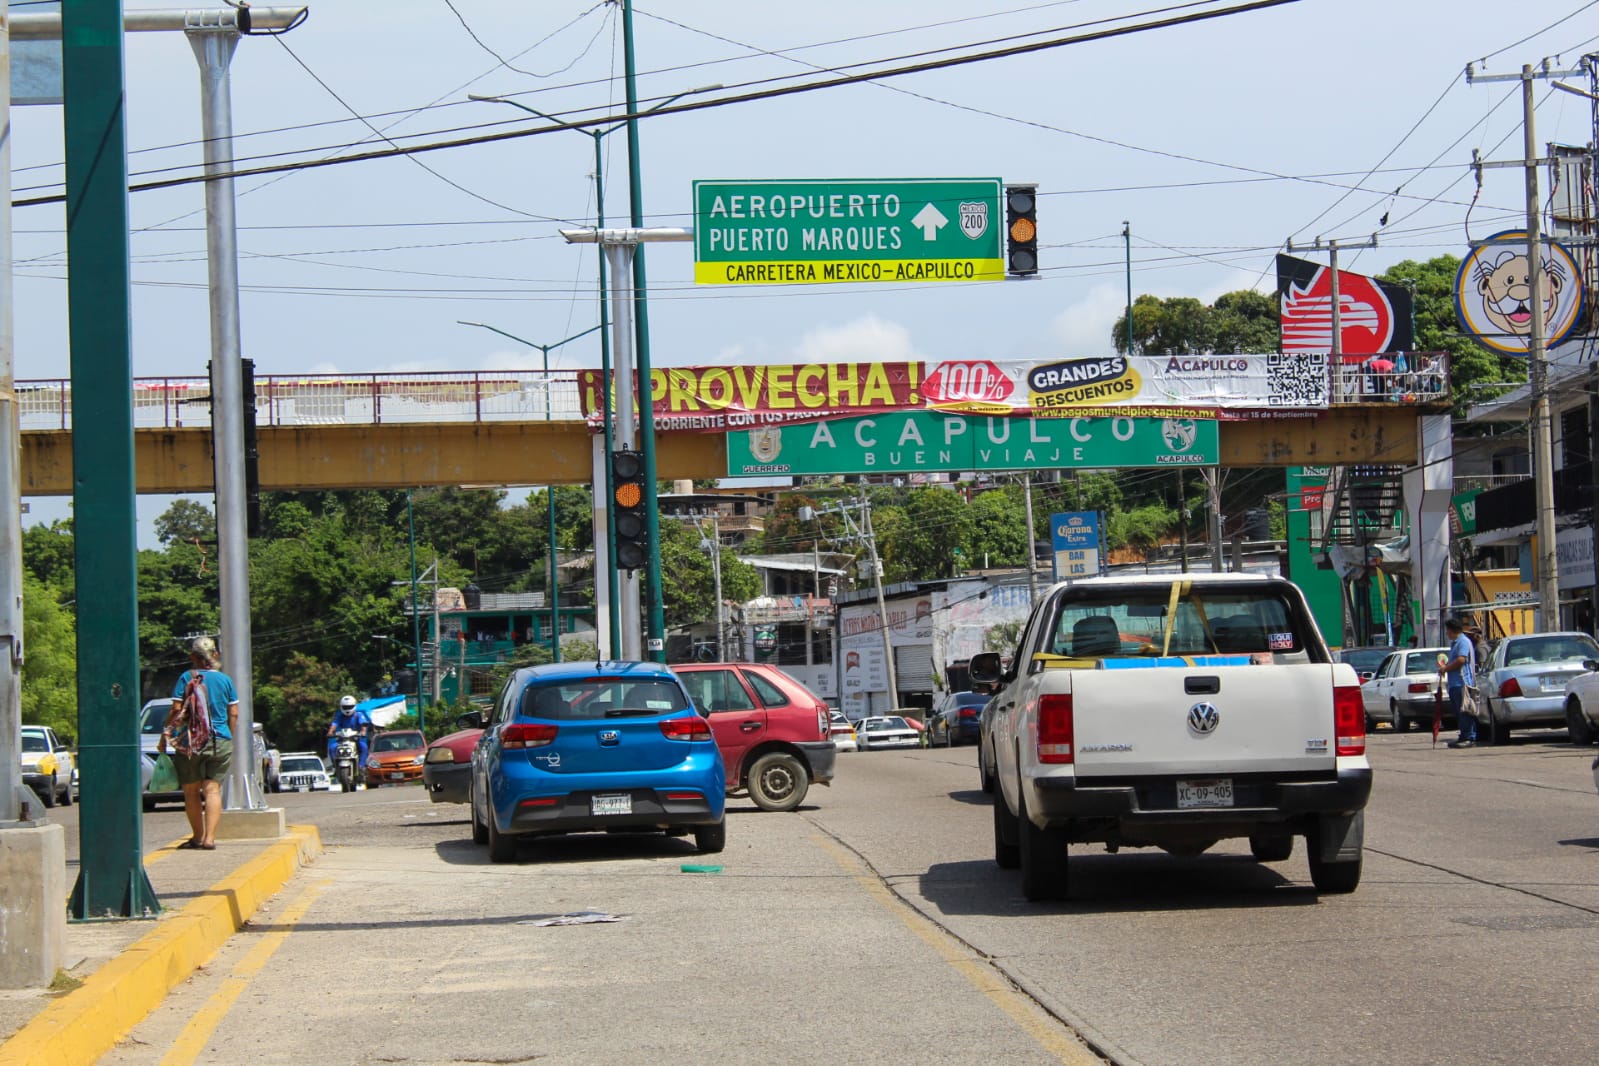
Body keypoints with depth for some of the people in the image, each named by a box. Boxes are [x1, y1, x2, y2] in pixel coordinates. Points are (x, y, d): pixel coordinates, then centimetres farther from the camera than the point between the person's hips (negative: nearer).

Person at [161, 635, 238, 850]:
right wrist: (228, 737, 20)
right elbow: (234, 714, 7)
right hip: (220, 742, 2)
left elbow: (176, 710, -7)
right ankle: (209, 838, -12)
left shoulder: (186, 678, -3)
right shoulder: (225, 680, 6)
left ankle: (198, 837, 15)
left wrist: (164, 737, 1)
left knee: (191, 792, 10)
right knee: (213, 790, -1)